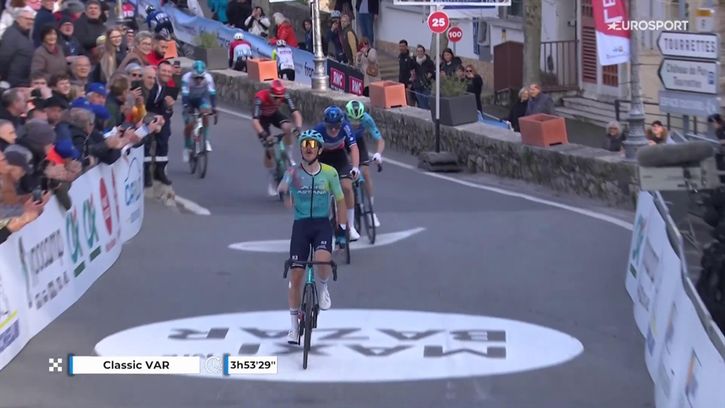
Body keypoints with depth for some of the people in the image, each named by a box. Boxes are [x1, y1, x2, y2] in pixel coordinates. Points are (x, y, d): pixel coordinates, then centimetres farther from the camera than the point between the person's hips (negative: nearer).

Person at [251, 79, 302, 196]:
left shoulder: (284, 96, -29)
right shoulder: (261, 98, -38)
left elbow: (295, 113, -32)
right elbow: (255, 121, -44)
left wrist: (298, 127, -50)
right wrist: (264, 135, -56)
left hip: (275, 114, 3)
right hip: (262, 118, -3)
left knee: (288, 127, -31)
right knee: (269, 149, -10)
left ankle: (289, 156, -11)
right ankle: (272, 179, 9)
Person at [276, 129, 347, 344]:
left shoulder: (329, 173, -1)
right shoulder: (293, 172, -1)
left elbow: (340, 200, 7)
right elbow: (282, 190, -12)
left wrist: (342, 227, 6)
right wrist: (283, 191, -33)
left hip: (322, 224, -1)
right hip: (301, 224, 1)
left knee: (323, 260, -30)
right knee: (296, 275, -2)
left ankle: (322, 288, 6)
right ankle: (294, 325, 12)